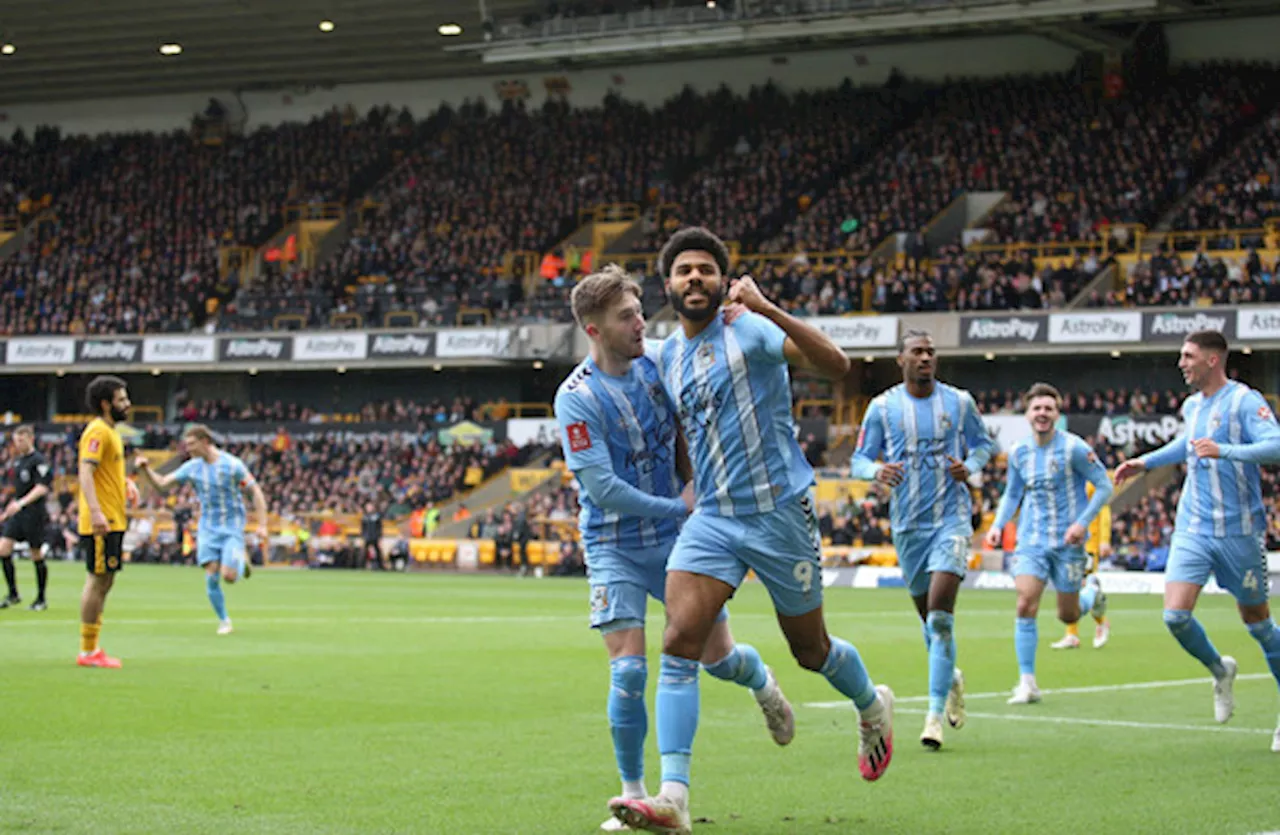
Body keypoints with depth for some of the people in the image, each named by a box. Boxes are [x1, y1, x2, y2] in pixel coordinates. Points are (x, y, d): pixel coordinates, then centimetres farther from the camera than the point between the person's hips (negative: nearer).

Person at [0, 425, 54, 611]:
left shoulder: (38, 460, -10)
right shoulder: (18, 460, 15)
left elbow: (42, 488, -18)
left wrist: (21, 503, -28)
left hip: (34, 513, -8)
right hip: (17, 514, 8)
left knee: (37, 556, 0)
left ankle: (41, 599, 11)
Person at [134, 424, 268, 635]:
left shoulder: (232, 465, -11)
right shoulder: (192, 467, 3)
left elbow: (256, 492, -7)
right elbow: (162, 484, 9)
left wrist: (262, 525, -12)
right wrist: (146, 470, -9)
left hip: (232, 528, -4)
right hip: (208, 528, 4)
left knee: (229, 576, -17)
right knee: (211, 576, -7)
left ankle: (242, 561, 19)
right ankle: (223, 621, 9)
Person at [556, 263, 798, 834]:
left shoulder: (658, 363, -3)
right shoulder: (576, 397, -16)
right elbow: (601, 486, -20)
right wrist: (678, 507, -16)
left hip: (676, 537, 4)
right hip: (614, 546, -4)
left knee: (716, 656, 9)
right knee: (628, 671, -13)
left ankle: (761, 682, 46)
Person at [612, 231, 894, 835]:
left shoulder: (748, 330, -10)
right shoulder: (669, 356, 10)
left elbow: (835, 365, -26)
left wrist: (768, 311, -35)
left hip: (779, 512, -5)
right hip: (712, 518, 5)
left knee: (810, 651, 11)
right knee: (678, 645, -15)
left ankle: (873, 708, 46)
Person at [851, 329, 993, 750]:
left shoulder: (959, 402, 3)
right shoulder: (883, 407, 2)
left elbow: (983, 444, 15)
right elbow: (859, 460, 5)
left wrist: (969, 467, -6)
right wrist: (877, 471, -18)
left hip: (952, 519, -2)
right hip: (907, 525, 2)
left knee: (940, 617, -15)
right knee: (928, 617, 10)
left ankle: (935, 715, -13)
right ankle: (951, 678, 40)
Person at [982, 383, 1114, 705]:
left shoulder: (1073, 448, -10)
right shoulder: (1019, 452, 4)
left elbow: (1104, 486, -5)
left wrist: (1082, 522, -16)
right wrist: (998, 524, 1)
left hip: (1067, 542, -3)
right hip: (1031, 540, 3)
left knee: (1068, 615, 6)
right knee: (1025, 605, -15)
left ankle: (1093, 591, 43)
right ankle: (1027, 683, -10)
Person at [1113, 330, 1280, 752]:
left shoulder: (1245, 401, -11)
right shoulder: (1191, 406, 11)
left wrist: (1224, 451, -36)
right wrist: (1145, 462, 32)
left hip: (1238, 532, -5)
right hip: (1193, 530, 5)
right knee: (1175, 615, -11)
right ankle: (1220, 671, 19)